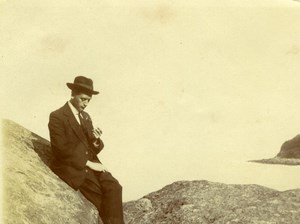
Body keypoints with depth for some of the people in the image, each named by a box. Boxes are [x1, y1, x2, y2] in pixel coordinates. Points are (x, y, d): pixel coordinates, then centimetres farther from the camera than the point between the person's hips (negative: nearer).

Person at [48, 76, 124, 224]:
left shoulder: (86, 117, 16)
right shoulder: (57, 117, -6)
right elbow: (61, 149, -14)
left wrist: (96, 140, -9)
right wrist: (88, 163, -15)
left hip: (91, 164, 6)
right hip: (72, 168, -6)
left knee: (114, 187, -19)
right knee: (102, 197, -21)